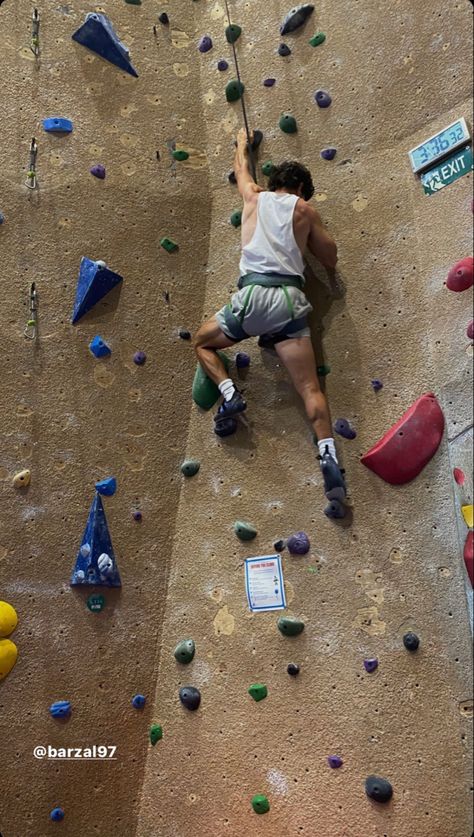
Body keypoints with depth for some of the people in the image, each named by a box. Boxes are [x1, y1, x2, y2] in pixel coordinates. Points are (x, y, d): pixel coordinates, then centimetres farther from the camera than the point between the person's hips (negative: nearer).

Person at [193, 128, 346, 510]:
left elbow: (242, 169, 44)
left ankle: (229, 393, 1)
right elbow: (330, 257, 19)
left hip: (253, 294, 0)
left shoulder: (254, 197, 21)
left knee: (202, 342, 24)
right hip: (290, 299, 0)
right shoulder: (305, 210, 17)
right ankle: (329, 455, -21)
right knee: (310, 387, -3)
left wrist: (242, 142, 64)